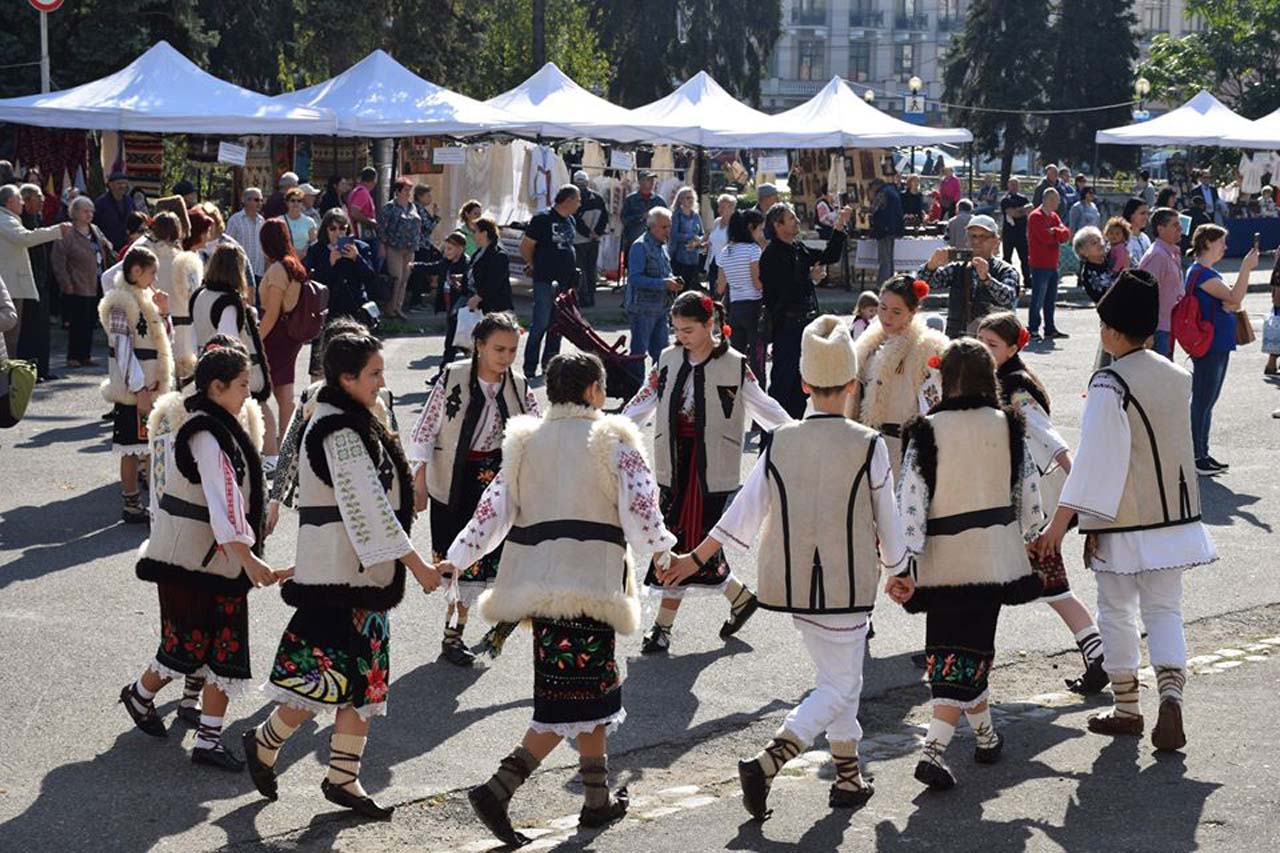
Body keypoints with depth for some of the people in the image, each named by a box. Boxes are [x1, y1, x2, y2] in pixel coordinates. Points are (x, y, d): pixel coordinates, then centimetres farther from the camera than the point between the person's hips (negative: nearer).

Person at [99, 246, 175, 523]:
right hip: (134, 388, -9)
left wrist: (163, 313, 5)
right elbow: (123, 349, -19)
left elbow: (159, 340, 22)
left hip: (149, 384, 9)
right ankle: (131, 506, 3)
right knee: (132, 448, -2)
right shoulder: (121, 302, -14)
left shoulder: (143, 298, 13)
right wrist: (139, 389, -21)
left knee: (149, 446, 11)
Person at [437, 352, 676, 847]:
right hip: (588, 579, -7)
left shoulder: (525, 441, 12)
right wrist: (660, 549, 9)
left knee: (594, 688, 18)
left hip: (538, 578, 7)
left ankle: (598, 800, 23)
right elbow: (639, 504, -7)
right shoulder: (612, 439, -2)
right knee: (579, 696, -4)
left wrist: (457, 558, 12)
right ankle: (498, 790, -15)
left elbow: (494, 506, 8)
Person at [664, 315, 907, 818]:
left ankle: (848, 777, 26)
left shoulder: (781, 442, -3)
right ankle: (766, 763, -14)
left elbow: (744, 509, 3)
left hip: (794, 586, 5)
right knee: (838, 686, 4)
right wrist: (898, 572, 14)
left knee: (838, 676, 21)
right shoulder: (869, 446, -12)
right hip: (847, 585, -5)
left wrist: (695, 558, 15)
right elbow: (888, 522, -4)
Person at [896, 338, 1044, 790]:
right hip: (994, 555, 1)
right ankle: (934, 749, -10)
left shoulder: (926, 432, -8)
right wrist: (1028, 538, 22)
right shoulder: (1009, 427, -2)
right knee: (968, 650, 3)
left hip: (943, 558, -1)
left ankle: (985, 732, 31)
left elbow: (910, 502, -12)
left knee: (950, 646, 17)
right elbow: (1029, 495, 5)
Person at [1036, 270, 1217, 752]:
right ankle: (1170, 694, -11)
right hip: (1175, 516, 6)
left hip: (1123, 523, -6)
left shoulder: (1109, 386, -17)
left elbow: (1095, 459, -20)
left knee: (1117, 612, 11)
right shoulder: (1177, 377, 5)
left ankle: (1126, 707, 20)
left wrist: (1060, 523, -17)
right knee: (1164, 611, 10)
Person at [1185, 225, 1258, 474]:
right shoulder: (1199, 273, -15)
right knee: (1202, 402, -5)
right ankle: (1194, 457, -1)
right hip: (1208, 347, -10)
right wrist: (1246, 268, -17)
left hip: (1220, 345, 10)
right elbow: (1234, 297, -20)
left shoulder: (1210, 273, 16)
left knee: (1207, 402, 12)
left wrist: (1231, 304, -9)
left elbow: (1232, 302, 14)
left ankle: (1202, 455, 18)